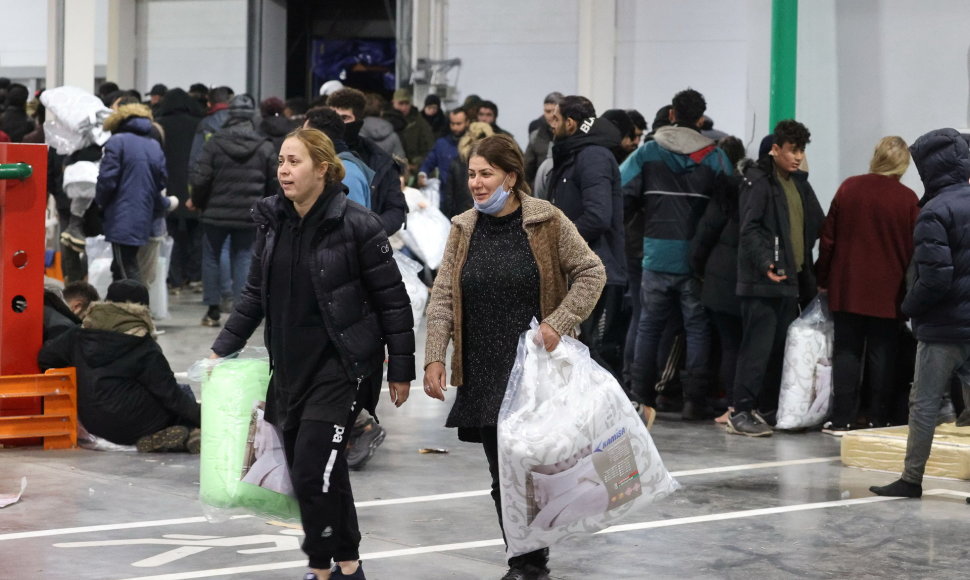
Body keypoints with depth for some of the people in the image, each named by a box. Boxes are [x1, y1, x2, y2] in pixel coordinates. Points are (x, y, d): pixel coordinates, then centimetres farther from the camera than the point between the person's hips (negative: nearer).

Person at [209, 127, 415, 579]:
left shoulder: (356, 226, -13)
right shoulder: (273, 222, 6)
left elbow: (392, 301, -8)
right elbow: (255, 294, 16)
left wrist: (401, 369, -6)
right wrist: (223, 348, 11)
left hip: (341, 368, -7)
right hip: (291, 367, 7)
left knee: (312, 470, -13)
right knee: (316, 472, 11)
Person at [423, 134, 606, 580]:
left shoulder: (548, 222, -5)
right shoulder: (463, 229, 6)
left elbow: (591, 273, -2)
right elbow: (443, 297, 4)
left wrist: (558, 324, -13)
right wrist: (434, 357, -5)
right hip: (482, 375, 4)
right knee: (501, 473, 6)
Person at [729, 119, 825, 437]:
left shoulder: (800, 183, 18)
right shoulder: (759, 181, -7)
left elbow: (816, 227, 21)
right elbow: (749, 229, -15)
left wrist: (812, 274, 12)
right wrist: (765, 263, -29)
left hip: (790, 279, 8)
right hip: (762, 280, -8)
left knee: (781, 348, 9)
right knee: (757, 347, -9)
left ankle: (768, 408, 16)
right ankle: (741, 413, -7)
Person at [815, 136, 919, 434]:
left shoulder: (849, 188, -1)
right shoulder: (908, 199, -7)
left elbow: (828, 238, 3)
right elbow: (913, 249, -2)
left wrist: (823, 279, 12)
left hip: (847, 289, 1)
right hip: (888, 294, -1)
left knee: (847, 352, 6)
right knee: (882, 356, 5)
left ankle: (842, 419, 5)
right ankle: (878, 420, 6)